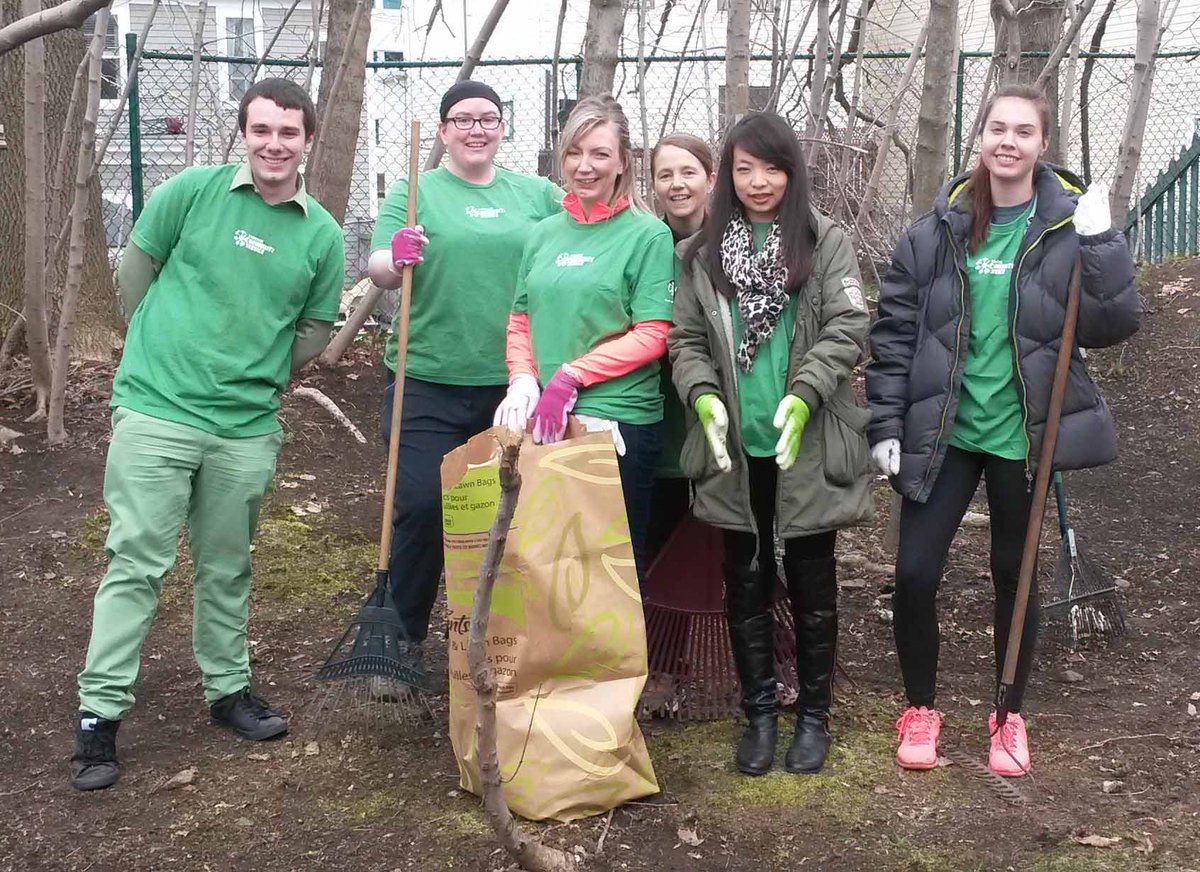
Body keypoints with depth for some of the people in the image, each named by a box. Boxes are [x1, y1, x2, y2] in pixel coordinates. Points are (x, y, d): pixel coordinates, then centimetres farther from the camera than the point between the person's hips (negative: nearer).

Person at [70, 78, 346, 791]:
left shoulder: (323, 236, 3)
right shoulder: (192, 193, -4)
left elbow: (312, 336, 13)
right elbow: (135, 276, 5)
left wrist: (253, 377, 9)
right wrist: (170, 356, 9)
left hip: (248, 428, 2)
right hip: (156, 411, -2)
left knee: (227, 570, 15)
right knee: (136, 564, -2)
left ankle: (229, 688, 30)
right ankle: (100, 715, 6)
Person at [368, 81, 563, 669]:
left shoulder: (539, 195, 9)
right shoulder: (414, 194, 4)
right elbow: (379, 270, -7)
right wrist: (394, 259, -28)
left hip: (515, 385, 2)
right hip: (430, 384, -2)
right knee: (421, 506, -6)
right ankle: (402, 638, 10)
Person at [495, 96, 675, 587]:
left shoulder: (647, 235, -3)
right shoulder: (545, 233, 12)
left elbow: (651, 336, -9)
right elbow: (520, 321, 14)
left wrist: (571, 376, -14)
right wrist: (523, 379, -5)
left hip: (618, 422, -4)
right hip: (542, 424, 5)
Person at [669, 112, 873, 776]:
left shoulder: (825, 240, -1)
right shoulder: (704, 251, 6)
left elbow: (848, 328, -8)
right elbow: (686, 338, 4)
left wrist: (803, 395, -22)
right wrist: (703, 396, -15)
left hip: (807, 443, -2)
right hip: (734, 446, 2)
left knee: (811, 580, 9)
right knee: (745, 582, 10)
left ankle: (813, 714, 23)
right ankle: (759, 713, 24)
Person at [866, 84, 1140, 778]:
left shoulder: (1070, 227, -4)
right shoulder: (940, 229, 0)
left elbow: (1115, 324, -10)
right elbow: (894, 330, 3)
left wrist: (1102, 243, -24)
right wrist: (886, 424, -1)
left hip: (1023, 436, -1)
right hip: (943, 432, 1)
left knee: (1015, 576, 12)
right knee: (915, 572, -1)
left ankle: (1011, 715, 31)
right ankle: (921, 708, 21)